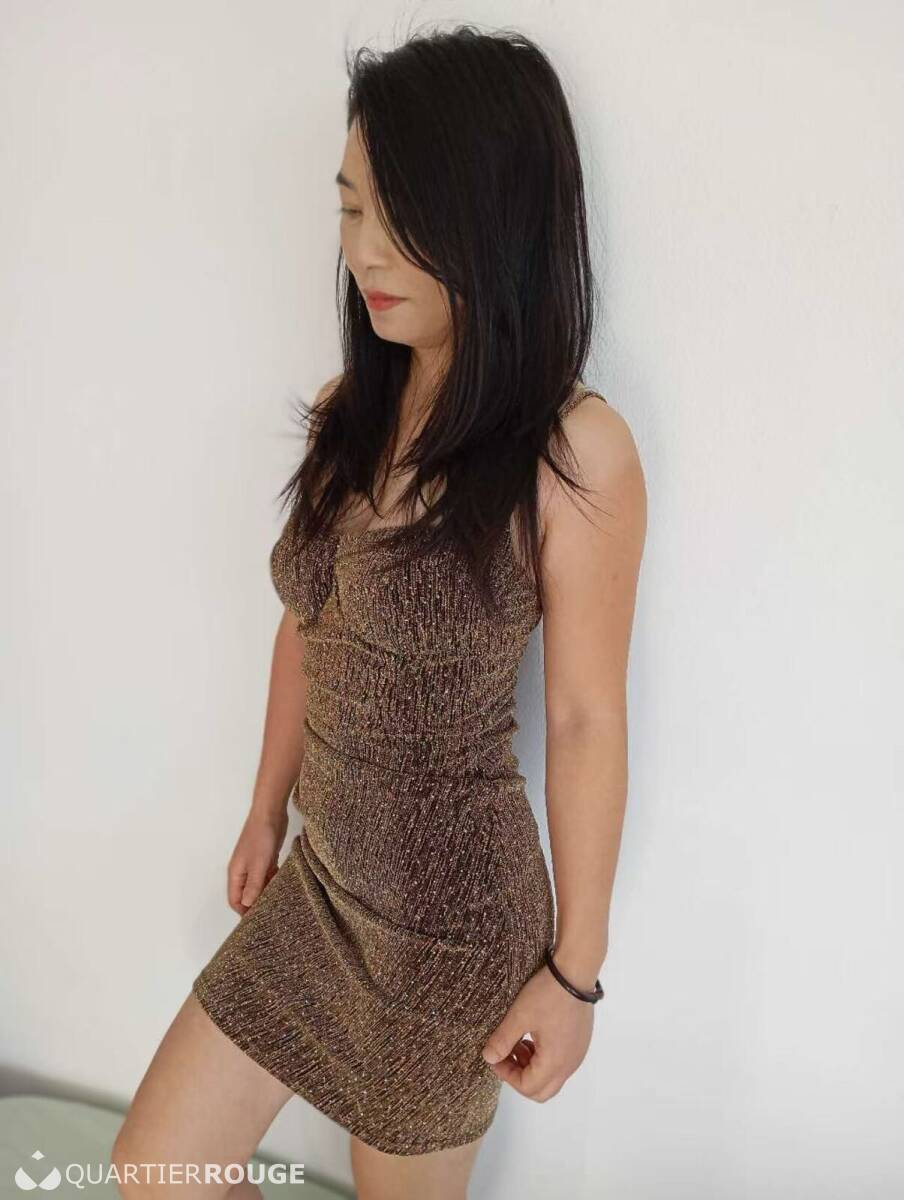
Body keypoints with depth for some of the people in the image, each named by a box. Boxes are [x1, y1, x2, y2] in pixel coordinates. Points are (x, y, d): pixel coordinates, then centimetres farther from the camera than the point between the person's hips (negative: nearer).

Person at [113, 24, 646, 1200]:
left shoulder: (577, 452, -20)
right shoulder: (348, 410, -2)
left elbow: (586, 722, -16)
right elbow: (306, 630, 7)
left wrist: (577, 968, -9)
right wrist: (266, 812, 15)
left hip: (455, 912, -6)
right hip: (317, 876, 6)